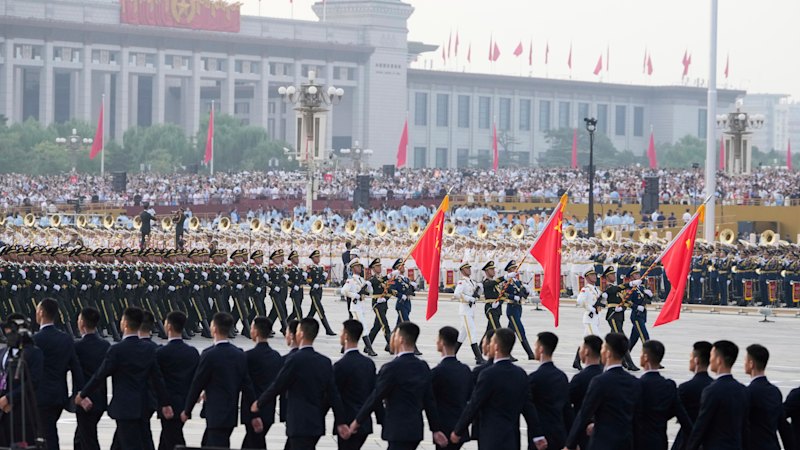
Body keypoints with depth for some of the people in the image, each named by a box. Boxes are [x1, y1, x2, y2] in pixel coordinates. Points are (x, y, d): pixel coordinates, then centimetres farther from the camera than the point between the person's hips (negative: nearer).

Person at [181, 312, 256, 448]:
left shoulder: (209, 355, -14)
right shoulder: (240, 355, 6)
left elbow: (197, 384, -9)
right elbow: (247, 385, 6)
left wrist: (187, 411, 2)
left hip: (216, 415, -7)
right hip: (232, 415, 7)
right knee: (207, 445, 19)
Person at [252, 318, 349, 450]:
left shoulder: (295, 360, -14)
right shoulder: (325, 362, 7)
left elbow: (277, 386, -8)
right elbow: (333, 394, 6)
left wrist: (259, 404, 8)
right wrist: (340, 423, 9)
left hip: (300, 425, -8)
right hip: (317, 423, 8)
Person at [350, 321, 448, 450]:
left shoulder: (392, 368, -16)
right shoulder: (423, 367, 7)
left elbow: (375, 397, -10)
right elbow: (429, 401, 11)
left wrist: (357, 421, 1)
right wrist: (436, 429, 16)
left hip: (399, 431, -8)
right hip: (416, 429, 8)